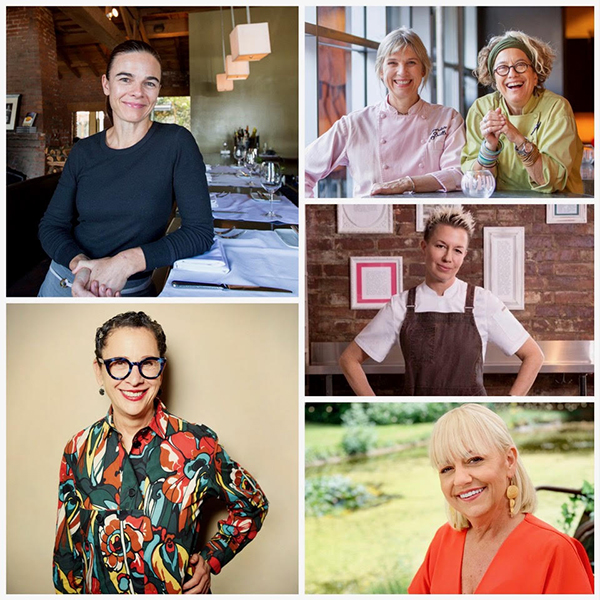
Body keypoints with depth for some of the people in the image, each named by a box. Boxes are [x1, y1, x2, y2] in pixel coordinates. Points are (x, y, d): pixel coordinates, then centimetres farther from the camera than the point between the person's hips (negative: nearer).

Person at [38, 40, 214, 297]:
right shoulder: (83, 152, 0)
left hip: (130, 291, -3)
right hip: (63, 283, 3)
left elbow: (201, 231, -15)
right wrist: (79, 264, -21)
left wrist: (127, 262, -25)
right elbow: (52, 225, 1)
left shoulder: (176, 143, -11)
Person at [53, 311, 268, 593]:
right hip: (98, 591, 2)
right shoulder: (79, 450, -8)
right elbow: (67, 549, 2)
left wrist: (211, 559, -8)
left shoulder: (198, 445, -14)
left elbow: (252, 505, 1)